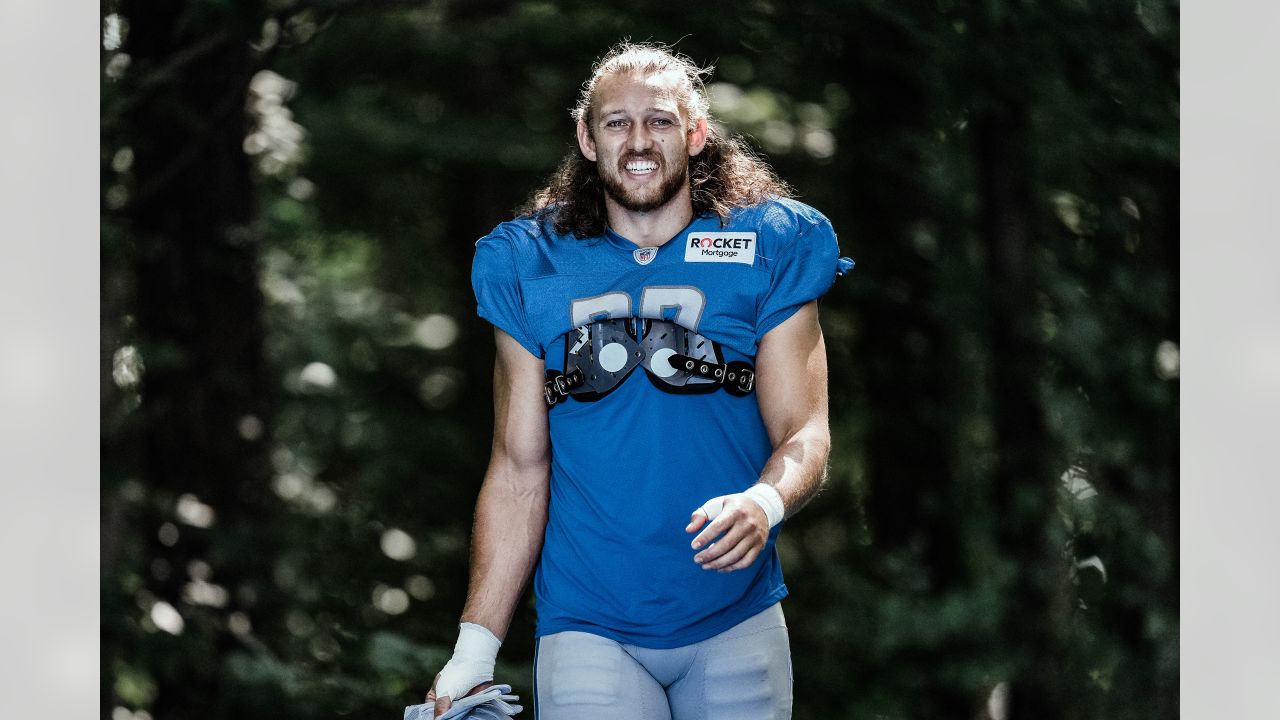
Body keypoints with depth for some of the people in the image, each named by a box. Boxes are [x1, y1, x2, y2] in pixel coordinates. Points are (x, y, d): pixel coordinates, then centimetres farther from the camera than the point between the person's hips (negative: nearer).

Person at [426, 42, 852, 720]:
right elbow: (520, 468, 2)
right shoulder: (534, 267, 2)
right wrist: (474, 652, -5)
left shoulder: (768, 250, 1)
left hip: (735, 622, 1)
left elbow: (805, 434, -4)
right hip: (588, 628, -1)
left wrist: (763, 503, -28)